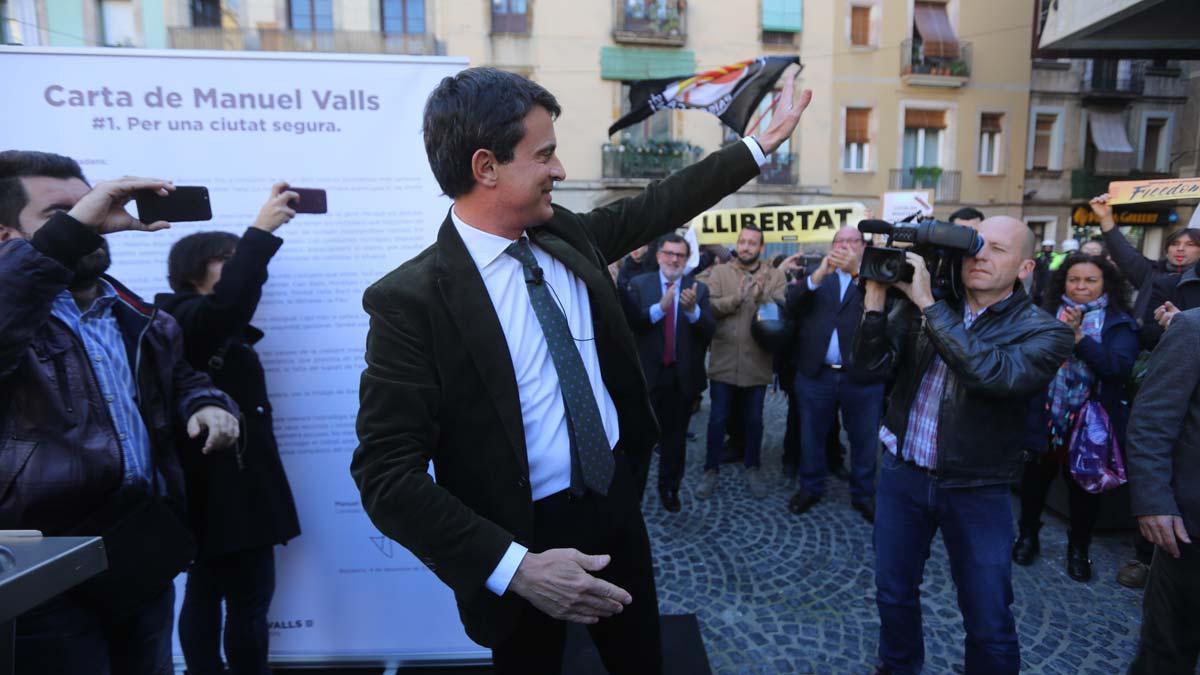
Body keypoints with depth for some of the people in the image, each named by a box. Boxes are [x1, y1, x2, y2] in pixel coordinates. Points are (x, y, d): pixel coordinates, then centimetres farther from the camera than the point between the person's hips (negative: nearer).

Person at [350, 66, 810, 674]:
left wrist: (766, 141, 16)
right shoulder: (411, 300, -22)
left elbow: (660, 205, 10)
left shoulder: (565, 235, -3)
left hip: (616, 499, 6)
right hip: (526, 535, -5)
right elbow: (387, 474, -22)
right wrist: (516, 567, -28)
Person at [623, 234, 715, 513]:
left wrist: (693, 309, -28)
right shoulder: (639, 284, -3)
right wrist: (660, 307, -31)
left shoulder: (698, 288, 0)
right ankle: (632, 491, 24)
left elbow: (709, 330, -9)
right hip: (648, 373, -1)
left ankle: (669, 488, 34)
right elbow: (630, 322, -16)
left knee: (675, 437, 16)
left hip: (682, 375, 2)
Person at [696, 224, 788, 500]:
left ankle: (753, 468, 31)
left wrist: (763, 297, -27)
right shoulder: (719, 272, 0)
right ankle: (711, 470, 23)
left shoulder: (775, 276, 1)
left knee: (754, 420, 14)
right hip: (723, 361, -1)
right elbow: (709, 307, -13)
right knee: (717, 419, 9)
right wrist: (736, 298, -27)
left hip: (757, 362, 1)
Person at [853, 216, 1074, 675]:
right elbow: (871, 363, -10)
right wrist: (876, 292, -21)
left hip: (977, 491, -3)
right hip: (901, 473, 3)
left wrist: (927, 302, -29)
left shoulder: (1044, 332, -11)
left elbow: (988, 374, -31)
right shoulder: (923, 305, -1)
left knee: (988, 622, 11)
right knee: (893, 593, 20)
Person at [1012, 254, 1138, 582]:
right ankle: (1027, 535, 35)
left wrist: (1079, 336, -23)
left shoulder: (1119, 324, -2)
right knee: (1036, 478, 15)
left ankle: (1079, 548, 34)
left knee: (1084, 485, 13)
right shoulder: (1047, 315, 2)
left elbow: (1120, 367, -19)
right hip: (1044, 417, 1)